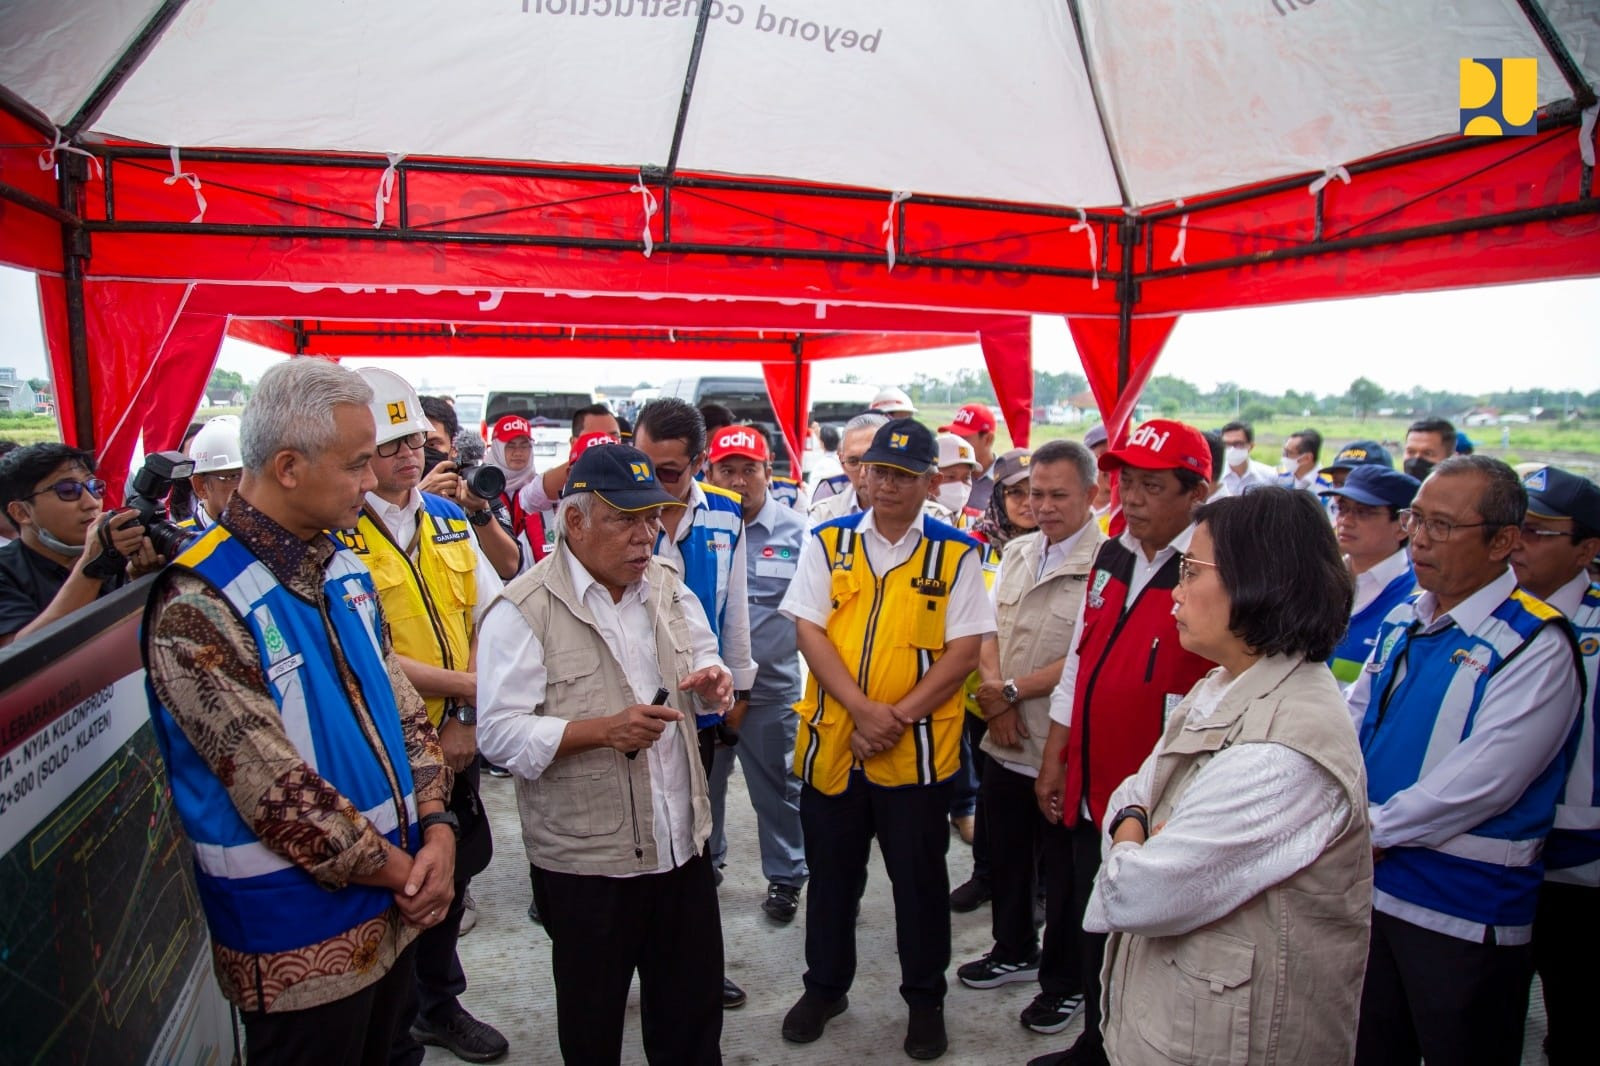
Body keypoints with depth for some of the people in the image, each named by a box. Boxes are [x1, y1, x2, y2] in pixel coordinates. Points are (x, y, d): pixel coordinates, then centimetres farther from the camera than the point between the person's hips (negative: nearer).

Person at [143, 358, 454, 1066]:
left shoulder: (342, 568, 4)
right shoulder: (197, 607, -20)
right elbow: (276, 789, -22)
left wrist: (435, 828, -7)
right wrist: (400, 872, -14)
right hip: (300, 938, -7)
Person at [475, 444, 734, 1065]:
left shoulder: (667, 588, 6)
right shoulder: (525, 610, -14)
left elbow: (704, 663, 18)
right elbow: (499, 733, -17)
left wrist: (713, 683, -6)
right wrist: (602, 730, -27)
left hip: (681, 843, 5)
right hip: (584, 858, -5)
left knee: (694, 1007, 19)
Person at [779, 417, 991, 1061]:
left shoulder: (955, 554, -3)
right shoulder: (827, 543, 1)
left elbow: (965, 650, -7)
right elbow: (809, 629, -5)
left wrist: (898, 717, -15)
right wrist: (861, 709, -15)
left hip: (917, 749, -2)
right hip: (831, 741, 2)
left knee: (920, 878, 13)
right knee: (831, 873, 18)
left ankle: (925, 999, 34)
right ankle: (826, 985, 39)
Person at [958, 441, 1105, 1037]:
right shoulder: (1017, 553, 7)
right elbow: (989, 631, 8)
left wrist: (1013, 689, -15)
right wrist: (996, 701, -6)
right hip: (1007, 742, 7)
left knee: (1064, 872, 11)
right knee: (1005, 857, 22)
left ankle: (1063, 981, 31)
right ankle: (1013, 953, 44)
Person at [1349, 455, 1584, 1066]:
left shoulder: (1535, 644, -15)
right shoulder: (1405, 622, 7)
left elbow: (1481, 781, -23)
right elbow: (1349, 724, 10)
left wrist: (1374, 832, -16)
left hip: (1464, 911, -6)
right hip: (1371, 888, 6)